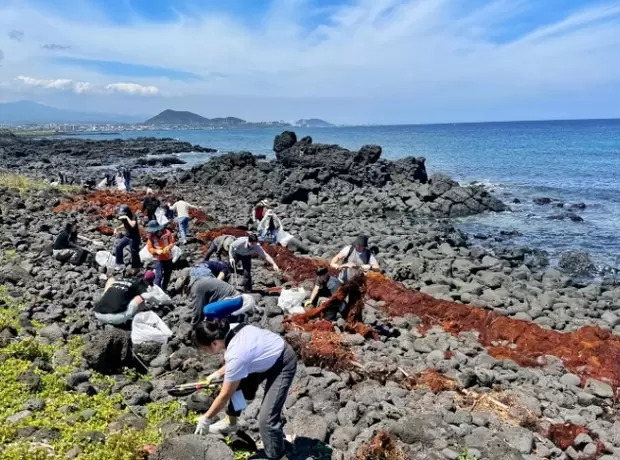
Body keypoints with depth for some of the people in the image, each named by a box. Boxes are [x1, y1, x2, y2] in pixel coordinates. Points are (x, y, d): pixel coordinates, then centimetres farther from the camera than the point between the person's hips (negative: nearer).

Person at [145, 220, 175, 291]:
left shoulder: (167, 232, -15)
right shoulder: (151, 236, -14)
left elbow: (172, 242, -5)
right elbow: (149, 248, -8)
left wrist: (168, 247, -24)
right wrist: (157, 251, -25)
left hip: (168, 257, 3)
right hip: (158, 259, -3)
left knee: (167, 274, 17)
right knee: (159, 276, -11)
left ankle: (164, 289, 35)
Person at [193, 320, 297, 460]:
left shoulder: (235, 355, -33)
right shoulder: (230, 331, -12)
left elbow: (225, 395, -20)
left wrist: (206, 418, -7)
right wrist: (217, 374, 10)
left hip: (282, 364, -9)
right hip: (268, 357, 9)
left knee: (267, 418, -14)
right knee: (235, 384, 17)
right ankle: (230, 423, 40)